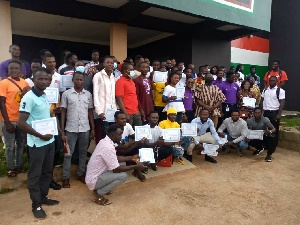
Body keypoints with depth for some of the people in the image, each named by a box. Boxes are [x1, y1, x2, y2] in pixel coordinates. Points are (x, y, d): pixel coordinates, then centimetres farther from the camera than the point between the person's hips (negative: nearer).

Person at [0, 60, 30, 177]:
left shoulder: (25, 83, 4)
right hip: (9, 120, -4)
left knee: (21, 144, 15)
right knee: (10, 146, 8)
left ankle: (19, 165, 31)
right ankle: (11, 168, 24)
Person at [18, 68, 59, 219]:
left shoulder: (45, 96, 7)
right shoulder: (29, 98, -17)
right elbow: (21, 123, -21)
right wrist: (41, 136, -17)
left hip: (49, 141, 8)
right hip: (37, 143, -7)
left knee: (47, 171, 18)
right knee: (35, 174, 8)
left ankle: (44, 197, 35)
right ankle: (36, 205, 22)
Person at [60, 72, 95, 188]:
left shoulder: (88, 94, 5)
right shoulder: (66, 94, -2)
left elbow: (90, 112, 9)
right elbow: (63, 113, -1)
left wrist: (93, 128, 5)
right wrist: (62, 132, -5)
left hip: (85, 129, 3)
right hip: (71, 129, -2)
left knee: (83, 152, 12)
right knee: (68, 154, 6)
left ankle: (81, 174, 27)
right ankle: (65, 177, 18)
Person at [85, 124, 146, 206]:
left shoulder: (105, 141, 1)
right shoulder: (108, 147, -28)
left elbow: (115, 158, 14)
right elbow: (116, 169, -23)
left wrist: (131, 158, 9)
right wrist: (135, 166, -14)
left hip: (94, 175, 9)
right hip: (94, 180, -9)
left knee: (121, 165, 12)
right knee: (123, 175, -17)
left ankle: (101, 188, 14)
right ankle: (98, 194, -5)